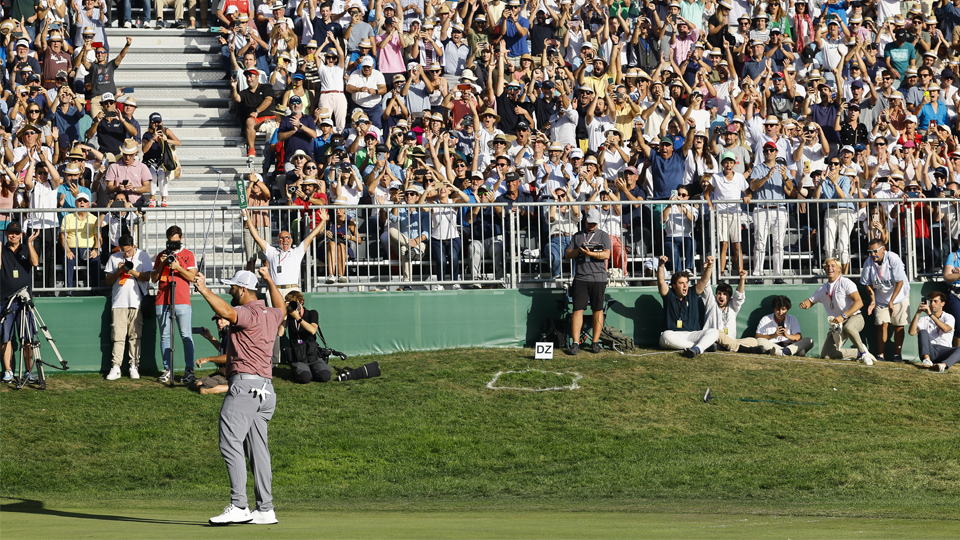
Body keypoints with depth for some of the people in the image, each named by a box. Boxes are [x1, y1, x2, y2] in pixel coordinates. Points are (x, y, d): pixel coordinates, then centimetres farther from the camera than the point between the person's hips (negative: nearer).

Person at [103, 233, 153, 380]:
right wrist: (118, 271, -6)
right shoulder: (114, 258, 12)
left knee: (135, 335, -1)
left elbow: (147, 277, 0)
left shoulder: (142, 256, 6)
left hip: (137, 302, -1)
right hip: (119, 302, 1)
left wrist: (133, 272, -15)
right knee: (118, 335, -5)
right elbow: (108, 281, 12)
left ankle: (134, 366, 5)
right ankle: (115, 367, -5)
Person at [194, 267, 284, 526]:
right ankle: (265, 510, 11)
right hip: (265, 389, 10)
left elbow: (226, 312, -32)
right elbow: (281, 308, 44)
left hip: (245, 385, -10)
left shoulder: (248, 313, -10)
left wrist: (204, 291, -32)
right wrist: (269, 280, 54)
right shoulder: (271, 315, 18)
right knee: (257, 449, 11)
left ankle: (238, 506, -26)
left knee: (230, 443, -16)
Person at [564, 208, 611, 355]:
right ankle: (575, 343, -6)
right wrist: (579, 250, -7)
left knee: (598, 310, 1)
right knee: (578, 309, -5)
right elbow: (567, 254, 12)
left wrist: (590, 253, -17)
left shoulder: (603, 236, 8)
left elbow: (606, 254, -6)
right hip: (580, 277, 1)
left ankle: (595, 342, 7)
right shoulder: (577, 236, 16)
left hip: (598, 278, -1)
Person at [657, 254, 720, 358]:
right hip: (673, 335, -3)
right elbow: (661, 281, -7)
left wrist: (709, 266, -13)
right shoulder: (669, 295, 8)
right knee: (666, 336, -38)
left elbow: (704, 280, 4)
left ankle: (697, 349, -50)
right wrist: (661, 265, -22)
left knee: (714, 332, -21)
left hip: (692, 334, 3)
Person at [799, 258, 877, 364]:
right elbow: (810, 301, 22)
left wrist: (843, 316, -28)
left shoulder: (846, 283, -6)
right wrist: (804, 304, -5)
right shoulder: (823, 289, 14)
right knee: (825, 354, -10)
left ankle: (863, 351, -18)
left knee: (848, 327, -43)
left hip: (854, 317, -6)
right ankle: (858, 353, 7)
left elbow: (859, 302, -17)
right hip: (837, 325, 6)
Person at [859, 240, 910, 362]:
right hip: (881, 297, 3)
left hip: (899, 296, -3)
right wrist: (872, 300, -10)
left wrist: (891, 301, -23)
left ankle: (897, 354, 3)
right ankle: (881, 355, -3)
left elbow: (900, 282, -22)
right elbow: (868, 284, 0)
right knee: (882, 324, -7)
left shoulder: (893, 259, -25)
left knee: (898, 326, -4)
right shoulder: (868, 262, -13)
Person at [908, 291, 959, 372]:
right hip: (929, 351, 1)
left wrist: (931, 314, -18)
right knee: (923, 332, -22)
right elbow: (912, 332, -1)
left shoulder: (949, 317, 11)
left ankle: (943, 365, -59)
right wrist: (917, 313, -7)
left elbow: (945, 329, -14)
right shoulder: (925, 320, 16)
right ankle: (927, 360, -44)